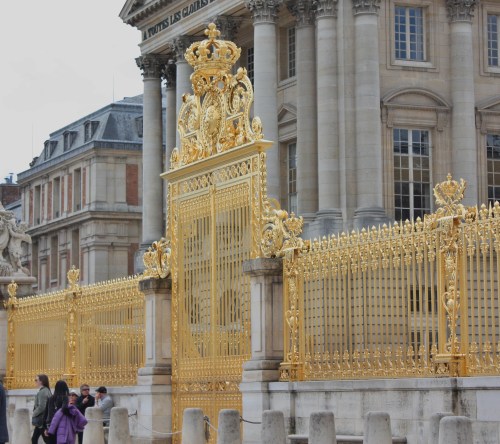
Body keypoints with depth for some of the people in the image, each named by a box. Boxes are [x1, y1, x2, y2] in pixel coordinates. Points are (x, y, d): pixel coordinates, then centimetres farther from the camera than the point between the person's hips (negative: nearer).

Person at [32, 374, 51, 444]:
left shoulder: (42, 392, -16)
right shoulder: (46, 391, 13)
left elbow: (41, 407, -23)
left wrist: (34, 414, -9)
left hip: (42, 420, -10)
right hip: (41, 420, 10)